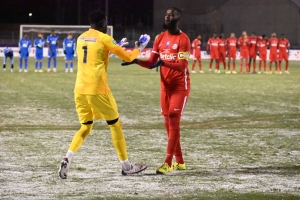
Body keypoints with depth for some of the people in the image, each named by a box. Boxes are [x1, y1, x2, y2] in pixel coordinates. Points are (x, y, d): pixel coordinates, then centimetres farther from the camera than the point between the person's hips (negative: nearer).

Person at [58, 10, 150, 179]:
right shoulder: (103, 38, -7)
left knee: (85, 127, 16)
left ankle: (67, 159, -7)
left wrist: (112, 49, 33)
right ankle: (126, 166, 13)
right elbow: (128, 57, -1)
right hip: (97, 89, -6)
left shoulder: (81, 38, 13)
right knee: (115, 125, 8)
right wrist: (140, 48, 17)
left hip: (80, 89, 6)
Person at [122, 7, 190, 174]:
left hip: (180, 85, -7)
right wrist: (136, 61, -11)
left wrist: (163, 62, -37)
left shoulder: (183, 39, -13)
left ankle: (168, 163, -15)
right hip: (166, 85, 7)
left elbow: (182, 65, -22)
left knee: (174, 120, -13)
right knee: (168, 122, 7)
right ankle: (179, 161, 17)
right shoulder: (160, 39, 8)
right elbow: (151, 63, 7)